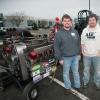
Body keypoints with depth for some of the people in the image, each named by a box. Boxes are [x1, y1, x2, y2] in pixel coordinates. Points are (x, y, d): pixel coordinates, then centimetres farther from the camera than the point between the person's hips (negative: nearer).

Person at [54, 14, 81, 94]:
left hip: (75, 56, 4)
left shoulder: (75, 31, 2)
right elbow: (56, 47, -11)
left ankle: (77, 85, 38)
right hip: (66, 58, -3)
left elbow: (78, 43, 11)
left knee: (76, 72, 19)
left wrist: (79, 53, 9)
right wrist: (60, 58, -12)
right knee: (66, 73, 12)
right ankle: (68, 87, 32)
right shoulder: (59, 33, -11)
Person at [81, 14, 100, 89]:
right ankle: (85, 81, 33)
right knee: (86, 69, 15)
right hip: (86, 55, 3)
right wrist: (82, 50, 4)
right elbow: (82, 42, 13)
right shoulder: (85, 30, 7)